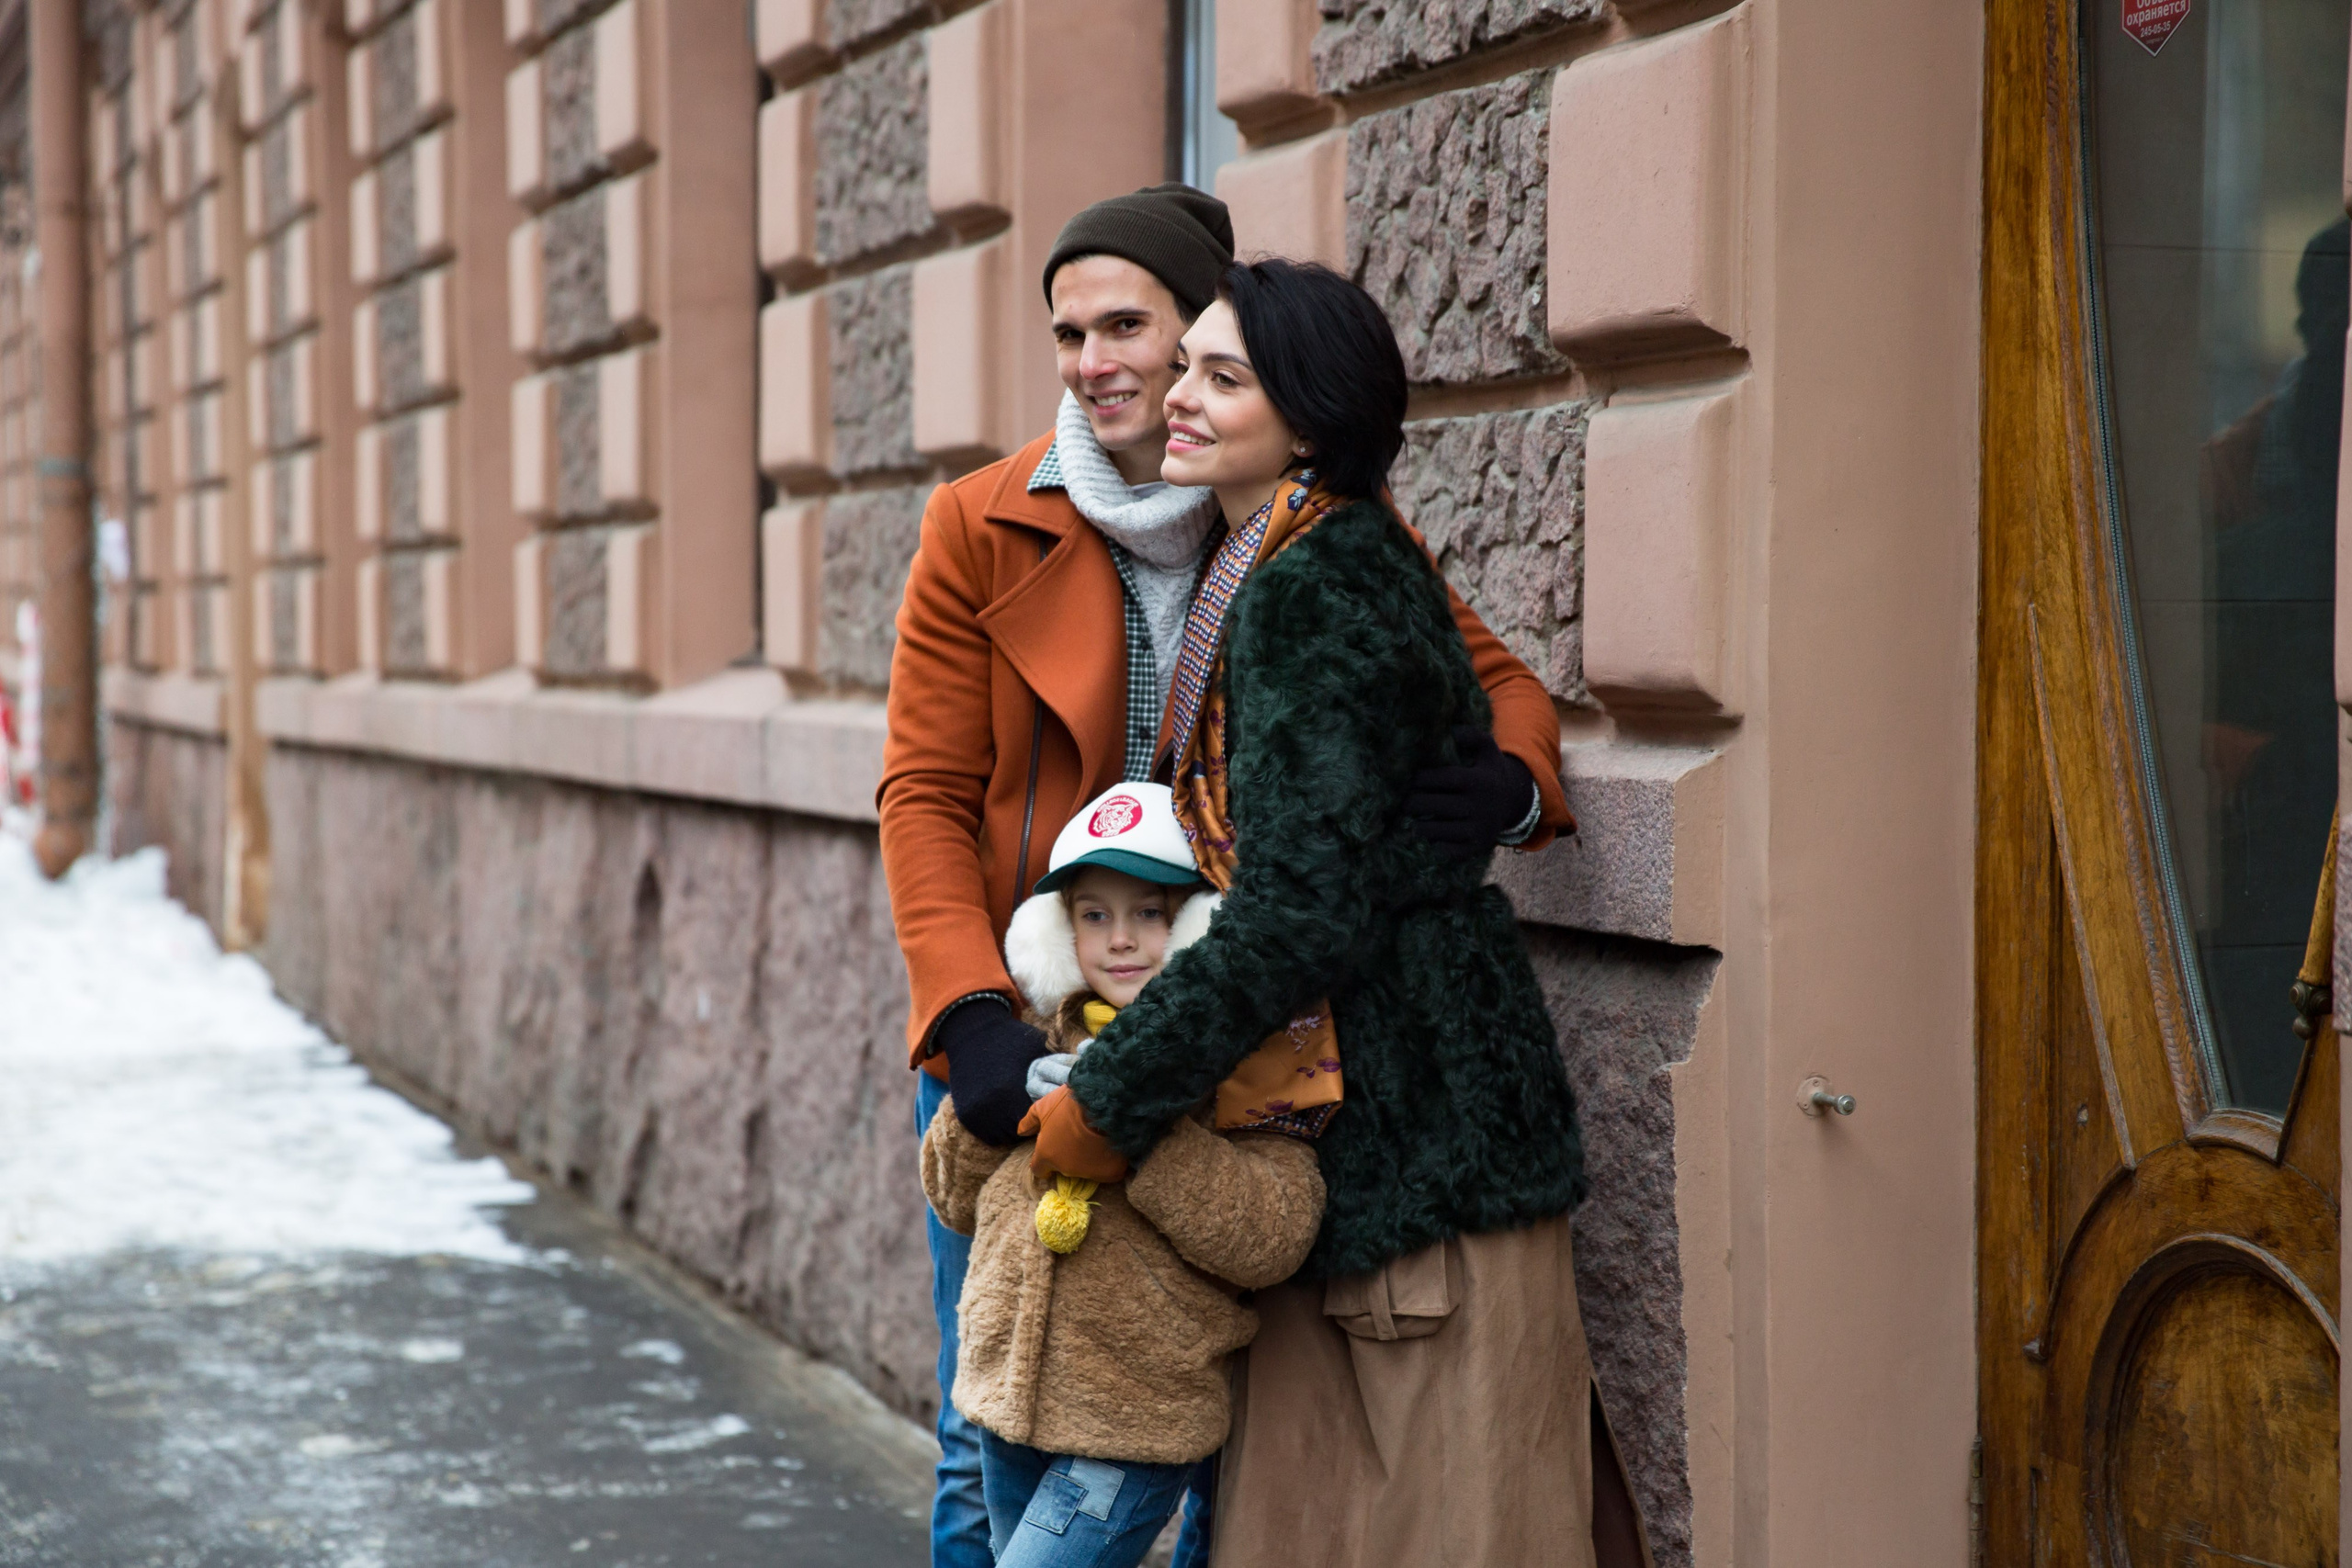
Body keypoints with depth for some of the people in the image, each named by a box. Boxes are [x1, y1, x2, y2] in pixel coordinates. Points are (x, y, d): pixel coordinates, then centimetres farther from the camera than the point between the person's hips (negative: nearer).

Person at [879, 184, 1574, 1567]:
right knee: (997, 1447, 3)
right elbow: (925, 795, -4)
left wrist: (1511, 789, -22)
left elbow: (1500, 677, 3)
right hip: (1016, 1036, 0)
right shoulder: (985, 529, -2)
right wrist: (973, 1017, -20)